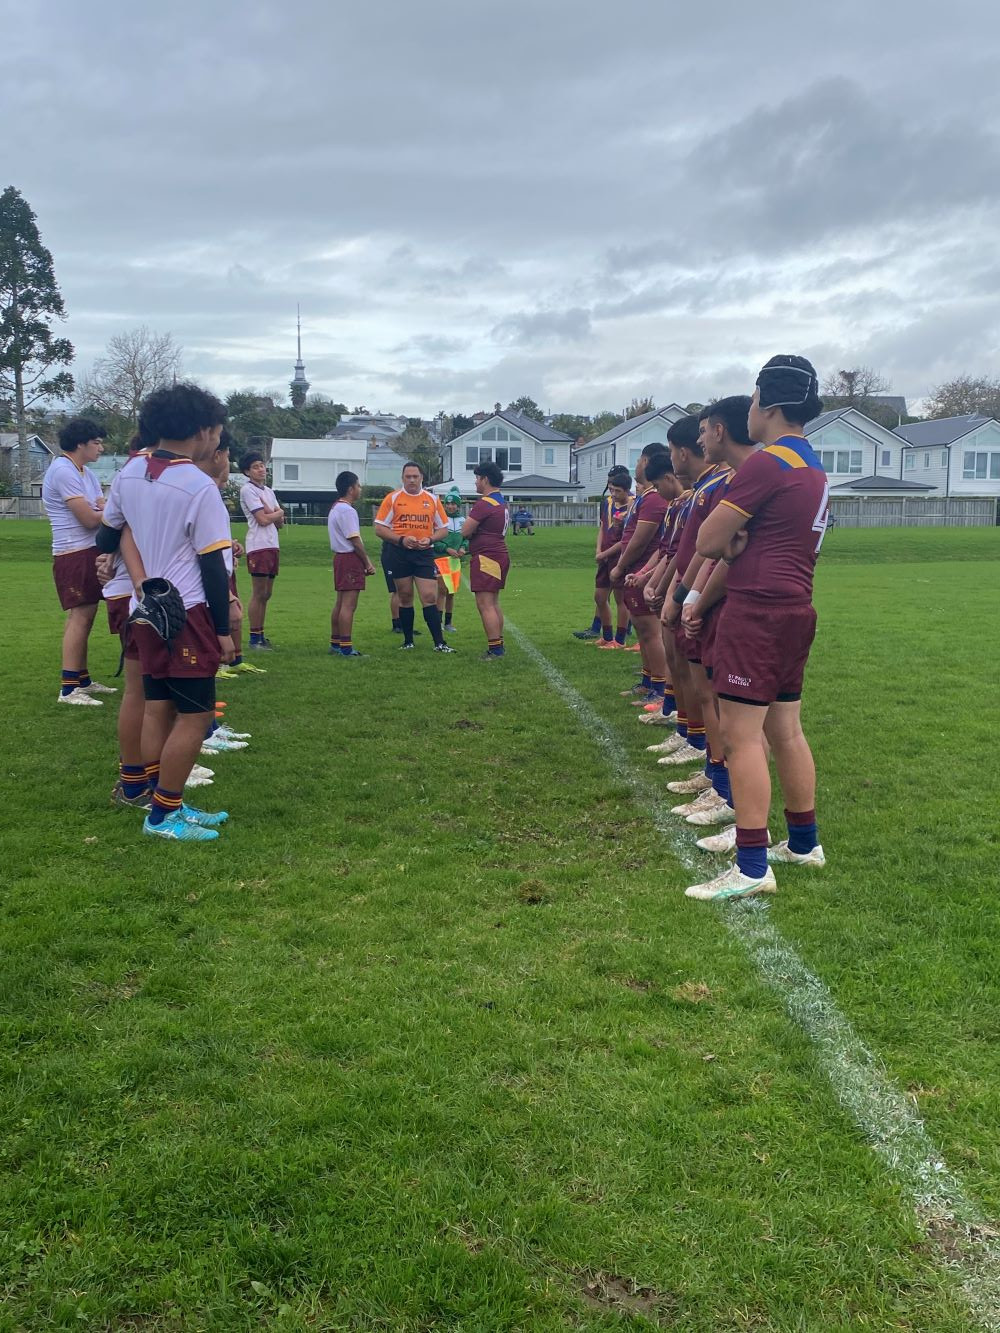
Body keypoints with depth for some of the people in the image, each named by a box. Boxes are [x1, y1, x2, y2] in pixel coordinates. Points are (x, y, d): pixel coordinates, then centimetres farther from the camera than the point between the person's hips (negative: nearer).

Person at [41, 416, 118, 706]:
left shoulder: (86, 473, 17)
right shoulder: (63, 471, -14)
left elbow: (101, 510, 10)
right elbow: (89, 518, -18)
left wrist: (104, 507, -12)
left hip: (90, 552, 10)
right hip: (75, 554, -10)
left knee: (85, 616, 13)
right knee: (79, 616, -10)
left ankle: (82, 680, 21)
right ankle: (68, 689, -9)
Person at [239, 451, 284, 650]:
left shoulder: (268, 491, 17)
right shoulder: (248, 490, -6)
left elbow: (280, 522, 13)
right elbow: (263, 519, -13)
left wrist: (271, 513, -6)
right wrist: (278, 512, 4)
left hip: (272, 545, 8)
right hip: (258, 546, -8)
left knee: (267, 594, 9)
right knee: (258, 594, -6)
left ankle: (261, 635, 15)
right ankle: (254, 638, -2)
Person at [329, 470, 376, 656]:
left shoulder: (335, 508, 18)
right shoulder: (347, 510, -15)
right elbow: (355, 540, -17)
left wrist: (365, 561, 15)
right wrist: (368, 563, -10)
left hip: (340, 556, 11)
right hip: (351, 559, -11)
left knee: (340, 603, 15)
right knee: (349, 604, -10)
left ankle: (335, 643, 20)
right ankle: (346, 647, -10)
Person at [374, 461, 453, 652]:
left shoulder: (432, 499, 7)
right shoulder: (392, 498, 2)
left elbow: (443, 528, 12)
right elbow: (379, 529, -1)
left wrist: (430, 539, -8)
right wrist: (401, 539, -14)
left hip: (424, 553, 1)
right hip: (397, 553, -1)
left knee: (430, 597, -6)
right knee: (405, 597, 7)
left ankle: (439, 643, -5)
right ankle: (408, 641, 18)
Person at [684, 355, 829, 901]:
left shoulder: (767, 462, -15)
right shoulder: (812, 466, 16)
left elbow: (707, 543, -13)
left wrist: (730, 539, 8)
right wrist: (739, 540, 0)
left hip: (758, 612, -10)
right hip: (795, 610, 10)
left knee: (742, 735, -7)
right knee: (785, 730, 16)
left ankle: (752, 867, -5)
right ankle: (804, 843, 27)